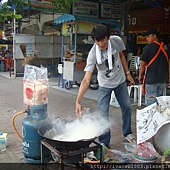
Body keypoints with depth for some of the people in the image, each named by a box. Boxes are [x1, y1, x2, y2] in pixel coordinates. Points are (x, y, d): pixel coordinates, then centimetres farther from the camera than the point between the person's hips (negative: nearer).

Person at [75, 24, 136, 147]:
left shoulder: (117, 40, -22)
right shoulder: (93, 54, -31)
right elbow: (86, 80, -36)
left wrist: (127, 73, 5)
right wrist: (78, 101, -45)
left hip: (120, 81, 4)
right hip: (105, 85, -3)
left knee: (127, 107, 17)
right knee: (103, 115, -8)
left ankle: (127, 133, 42)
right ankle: (104, 144, 12)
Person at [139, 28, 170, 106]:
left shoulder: (148, 47, -10)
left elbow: (143, 64, -9)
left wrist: (140, 76, 5)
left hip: (151, 79, -6)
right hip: (163, 79, 7)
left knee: (151, 102, 0)